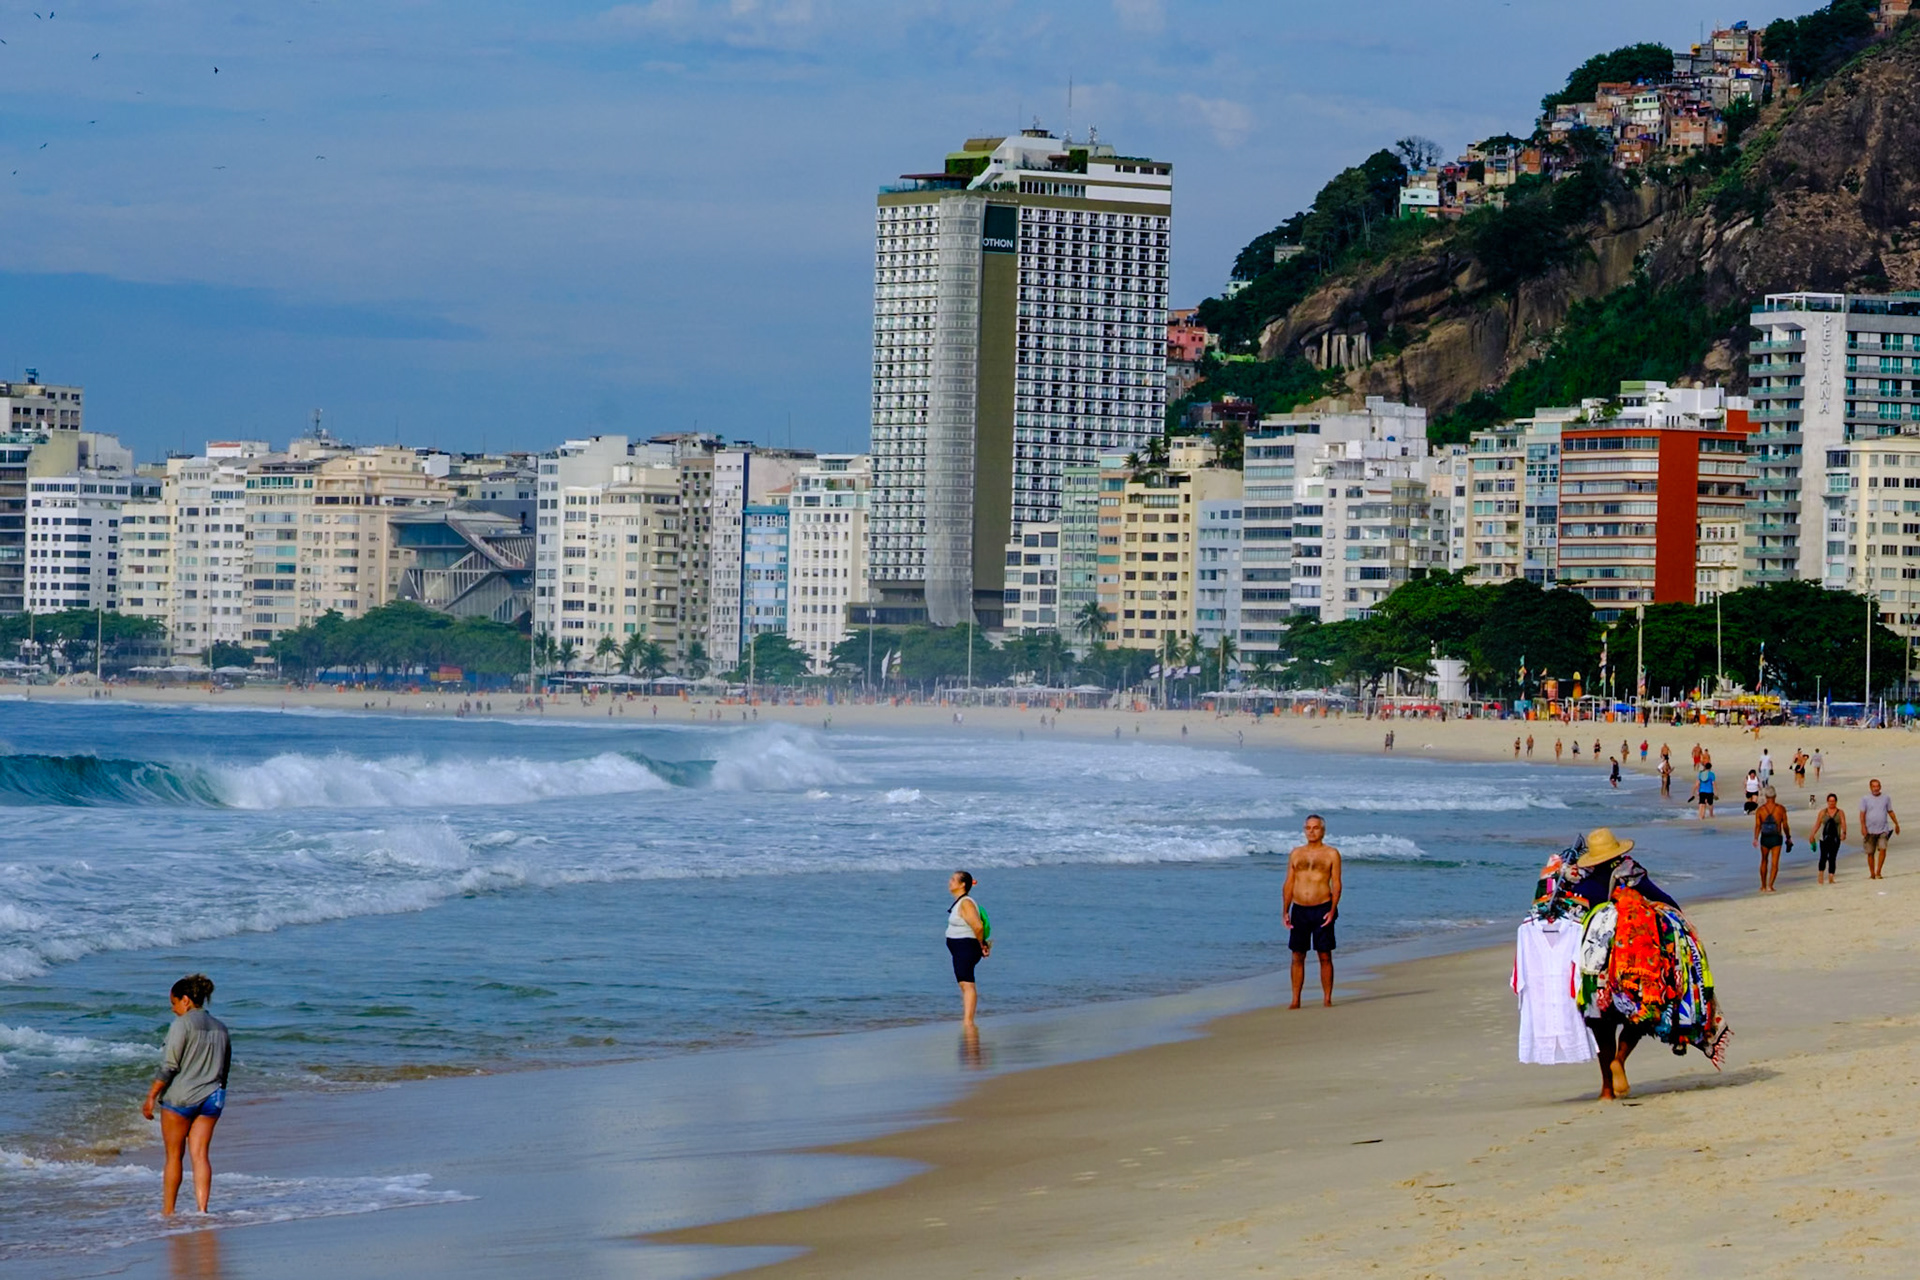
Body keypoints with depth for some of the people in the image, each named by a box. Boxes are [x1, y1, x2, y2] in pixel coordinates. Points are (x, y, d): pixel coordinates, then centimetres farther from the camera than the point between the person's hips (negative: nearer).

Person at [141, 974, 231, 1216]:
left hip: (180, 1096, -6)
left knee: (174, 1155, 4)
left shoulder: (183, 1024, -9)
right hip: (211, 1097, 6)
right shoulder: (220, 1028, 12)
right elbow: (225, 1069, 18)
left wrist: (151, 1097, -10)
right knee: (200, 1154, 5)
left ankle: (168, 1211, 8)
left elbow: (169, 1066, -14)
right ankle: (202, 1208, -5)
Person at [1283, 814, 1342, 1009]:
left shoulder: (1331, 854, 2)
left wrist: (1332, 910, -13)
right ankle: (1295, 1000, 7)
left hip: (1322, 910, -3)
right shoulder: (1296, 853, 11)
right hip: (1299, 910, 3)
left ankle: (1327, 999, 4)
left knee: (1325, 956, -1)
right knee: (1298, 957, 3)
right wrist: (1285, 911, 4)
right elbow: (1288, 884, 12)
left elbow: (1336, 884, -1)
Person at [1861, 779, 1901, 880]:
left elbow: (1890, 812, 18)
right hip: (1870, 830, -1)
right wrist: (1863, 827, -14)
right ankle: (1872, 874, 15)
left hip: (1882, 830, 1)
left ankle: (1878, 872, -13)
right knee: (1870, 853, 4)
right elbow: (1862, 814, -3)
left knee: (1882, 849, -17)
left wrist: (1896, 824, 20)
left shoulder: (1886, 798, 8)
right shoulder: (1865, 799, 2)